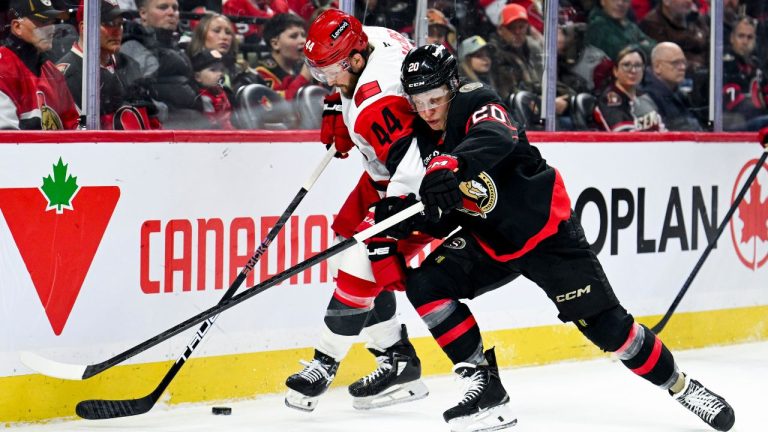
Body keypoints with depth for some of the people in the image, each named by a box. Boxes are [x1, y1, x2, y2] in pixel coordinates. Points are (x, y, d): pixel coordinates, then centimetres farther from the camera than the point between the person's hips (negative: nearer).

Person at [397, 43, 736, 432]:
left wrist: (450, 167, -63)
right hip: (488, 239, 7)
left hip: (546, 229, -7)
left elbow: (495, 139, -44)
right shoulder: (425, 138, 3)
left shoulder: (476, 104, -18)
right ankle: (486, 388, -9)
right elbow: (445, 217, 10)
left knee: (603, 323, -7)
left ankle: (680, 386, 14)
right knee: (424, 286, -14)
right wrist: (407, 218, -13)